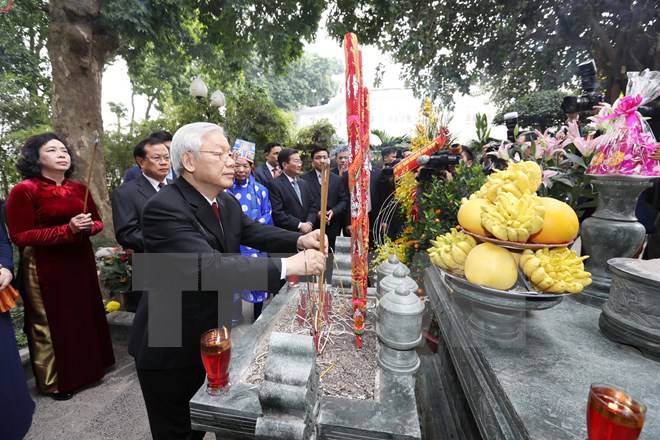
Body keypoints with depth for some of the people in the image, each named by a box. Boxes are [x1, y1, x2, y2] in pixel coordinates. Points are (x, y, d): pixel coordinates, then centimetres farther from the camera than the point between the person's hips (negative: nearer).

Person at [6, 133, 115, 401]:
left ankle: (87, 367, 34)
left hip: (81, 262, 5)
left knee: (85, 315, 15)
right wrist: (67, 230, -23)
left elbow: (98, 222, 12)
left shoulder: (79, 189, 6)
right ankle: (55, 381, 27)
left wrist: (88, 227, -11)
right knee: (52, 323, 8)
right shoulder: (23, 191, -10)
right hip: (46, 268, -5)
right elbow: (19, 236, -13)